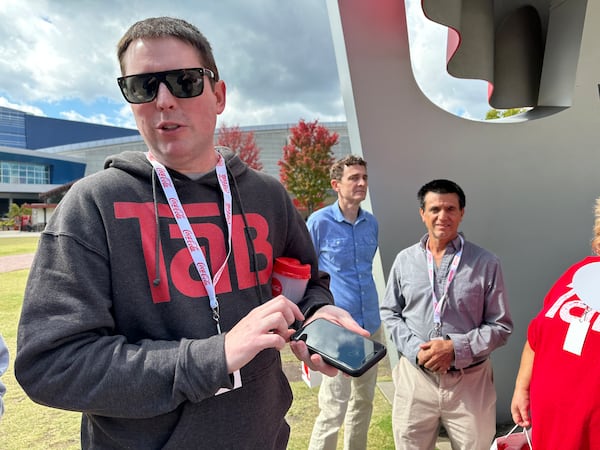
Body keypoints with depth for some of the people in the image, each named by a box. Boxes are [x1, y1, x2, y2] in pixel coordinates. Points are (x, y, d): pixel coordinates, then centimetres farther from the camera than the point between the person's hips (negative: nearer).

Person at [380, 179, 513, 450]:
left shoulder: (486, 264, -4)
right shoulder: (405, 260, 1)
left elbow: (501, 326, -1)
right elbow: (389, 313, 8)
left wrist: (456, 349, -14)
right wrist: (414, 348, -9)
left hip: (470, 380, -1)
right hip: (415, 377, 1)